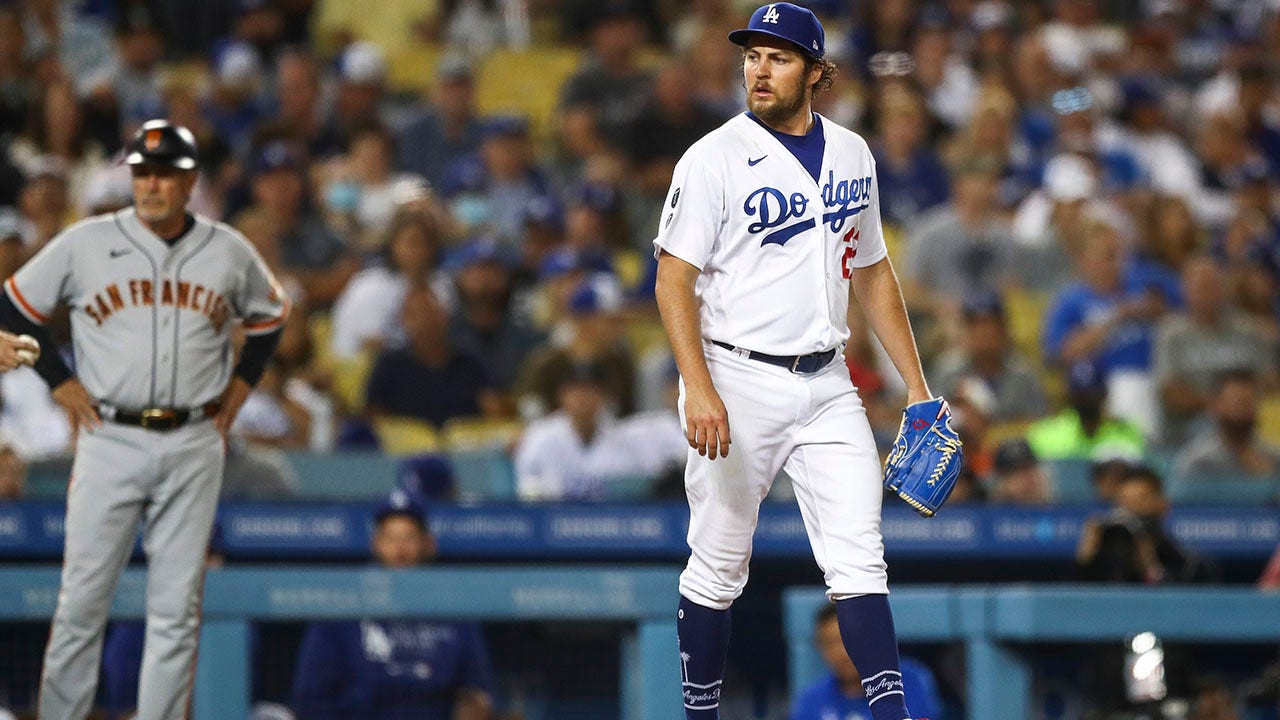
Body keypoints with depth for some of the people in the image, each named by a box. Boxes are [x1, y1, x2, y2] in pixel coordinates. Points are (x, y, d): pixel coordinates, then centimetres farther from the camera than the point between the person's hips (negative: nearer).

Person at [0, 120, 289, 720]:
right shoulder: (85, 244, 0)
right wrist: (60, 383, 2)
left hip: (193, 448, 2)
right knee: (83, 597, -3)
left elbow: (271, 315, 23)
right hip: (110, 441, -2)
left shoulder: (230, 252, 6)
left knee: (177, 606, 1)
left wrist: (239, 387, 11)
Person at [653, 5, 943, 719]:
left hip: (827, 386, 4)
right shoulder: (715, 158, -6)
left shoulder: (852, 154, 10)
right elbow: (675, 277, -10)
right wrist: (699, 388, -22)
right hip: (739, 383, -4)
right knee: (718, 568, 2)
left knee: (860, 559, -5)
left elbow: (873, 272, 19)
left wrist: (916, 385, 14)